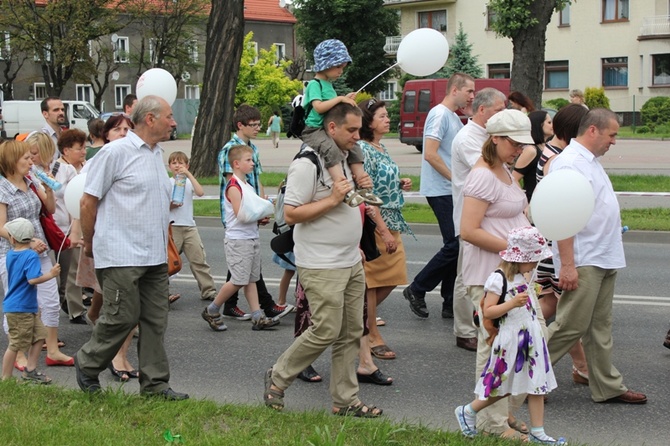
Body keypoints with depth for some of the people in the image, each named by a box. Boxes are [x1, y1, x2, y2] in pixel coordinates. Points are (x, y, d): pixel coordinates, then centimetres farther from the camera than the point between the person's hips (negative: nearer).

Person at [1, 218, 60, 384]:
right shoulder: (31, 256, -18)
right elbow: (33, 279, -28)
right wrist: (51, 274, -21)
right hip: (20, 309, -9)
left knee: (39, 335, 13)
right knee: (15, 345, 0)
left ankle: (30, 371, 16)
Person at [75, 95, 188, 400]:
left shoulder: (157, 154, 15)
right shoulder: (116, 152, -10)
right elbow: (88, 201, -8)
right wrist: (90, 243, -2)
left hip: (155, 257, 8)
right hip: (122, 257, -8)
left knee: (155, 320, 8)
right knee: (122, 317, -4)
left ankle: (154, 383, 15)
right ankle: (87, 365, 18)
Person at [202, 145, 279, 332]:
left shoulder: (248, 185, 15)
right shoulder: (234, 186, -14)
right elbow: (241, 214, -22)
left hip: (252, 238, 9)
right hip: (238, 240, -9)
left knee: (251, 279, 8)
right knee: (238, 280, -7)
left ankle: (258, 317, 7)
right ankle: (212, 311, 7)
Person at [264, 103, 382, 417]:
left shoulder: (343, 160, 15)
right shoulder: (307, 164, -15)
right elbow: (291, 214, -19)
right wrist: (332, 200, -21)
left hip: (351, 264, 9)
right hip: (322, 267, -9)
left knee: (351, 333, 8)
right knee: (325, 332, -7)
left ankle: (345, 400, 16)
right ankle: (278, 378, 12)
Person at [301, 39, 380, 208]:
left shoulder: (328, 85, 19)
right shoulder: (314, 84, -9)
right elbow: (318, 107, -24)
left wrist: (345, 100, 11)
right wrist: (339, 99, -20)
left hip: (330, 130, 10)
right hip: (314, 130, -10)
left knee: (354, 148, 4)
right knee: (332, 149, -35)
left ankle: (363, 188, 6)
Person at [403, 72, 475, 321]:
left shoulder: (454, 117, 18)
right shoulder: (440, 114, -13)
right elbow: (430, 154, -21)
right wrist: (456, 178, -17)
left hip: (453, 191, 10)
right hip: (442, 191, -10)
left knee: (456, 245, 10)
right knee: (454, 245, -11)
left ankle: (450, 303, 15)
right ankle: (417, 290, 1)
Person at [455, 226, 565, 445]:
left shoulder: (525, 275, 9)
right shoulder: (498, 279, -17)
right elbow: (487, 312, -20)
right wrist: (513, 303, -28)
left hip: (531, 337, 8)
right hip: (509, 339, -8)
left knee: (536, 385, 7)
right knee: (501, 386, 3)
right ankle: (467, 412, 24)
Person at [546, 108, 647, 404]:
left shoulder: (590, 161, 16)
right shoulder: (569, 163, -16)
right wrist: (567, 265, -25)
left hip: (603, 259, 10)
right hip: (583, 262, -10)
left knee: (600, 328, 14)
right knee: (571, 327, -5)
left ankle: (608, 387, 21)